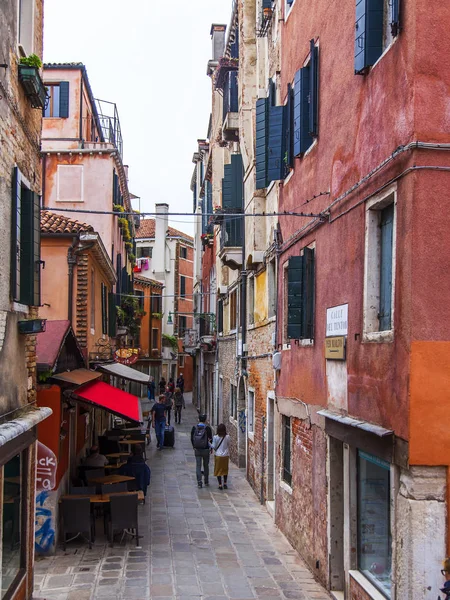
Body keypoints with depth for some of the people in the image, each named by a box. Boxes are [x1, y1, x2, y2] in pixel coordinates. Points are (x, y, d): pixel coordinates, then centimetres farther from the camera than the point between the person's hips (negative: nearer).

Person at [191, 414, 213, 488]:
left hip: (197, 450, 1)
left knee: (198, 466, 4)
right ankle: (206, 482, 20)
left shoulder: (194, 428, -1)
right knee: (206, 466, 13)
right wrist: (211, 448, 6)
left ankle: (199, 482, -4)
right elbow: (210, 439, -6)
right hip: (206, 449, -1)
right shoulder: (207, 428, -8)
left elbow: (192, 439, 5)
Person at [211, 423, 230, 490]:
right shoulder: (227, 437, -7)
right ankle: (225, 484, 17)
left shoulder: (215, 437, -12)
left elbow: (214, 447, -7)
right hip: (226, 455, 2)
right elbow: (228, 445, 4)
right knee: (225, 469, 16)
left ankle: (220, 485, 5)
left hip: (218, 455, -2)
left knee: (218, 470, 7)